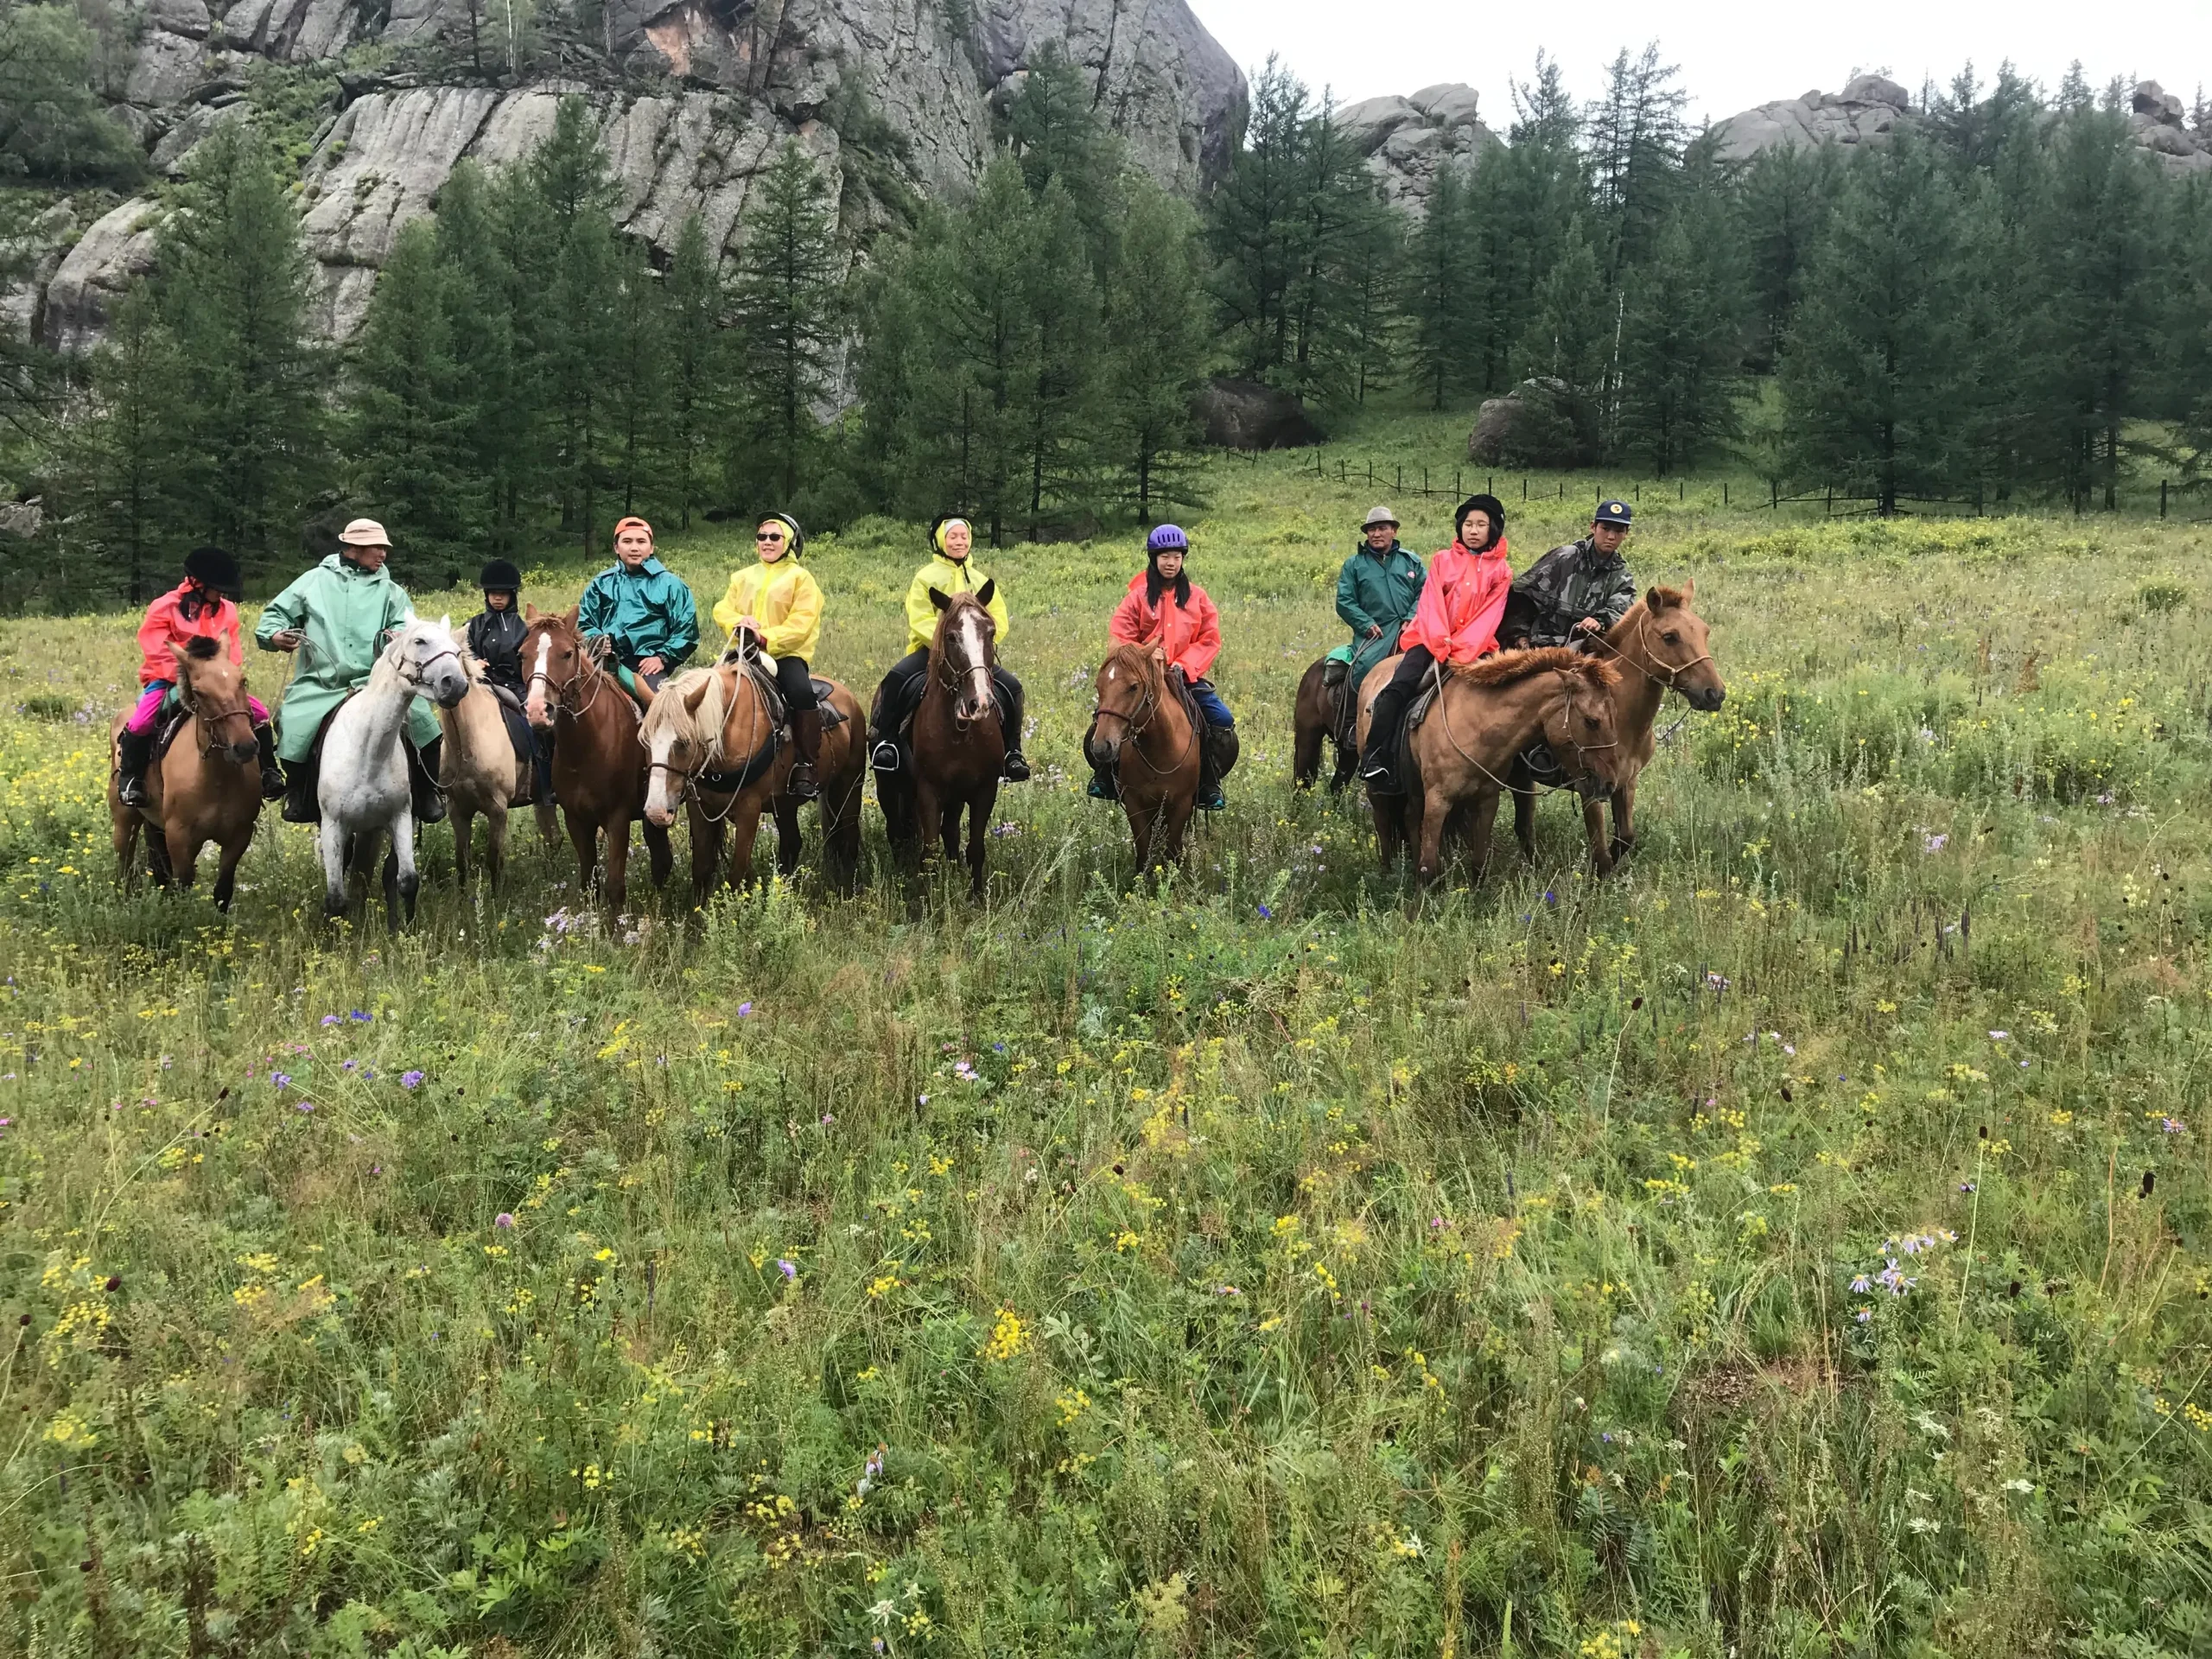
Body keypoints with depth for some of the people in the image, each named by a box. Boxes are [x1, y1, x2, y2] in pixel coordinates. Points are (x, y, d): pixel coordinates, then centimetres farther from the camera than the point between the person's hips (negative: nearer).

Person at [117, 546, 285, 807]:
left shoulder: (226, 610, 6)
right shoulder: (165, 608, -9)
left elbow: (232, 650, 7)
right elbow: (158, 652, -13)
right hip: (169, 680, -4)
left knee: (259, 712, -9)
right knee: (143, 720, -28)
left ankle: (268, 773, 2)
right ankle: (129, 778, -8)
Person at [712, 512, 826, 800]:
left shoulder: (800, 578, 3)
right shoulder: (744, 577, 20)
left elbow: (801, 624, -9)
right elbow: (723, 609, 12)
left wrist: (766, 638, -22)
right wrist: (738, 622, -11)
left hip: (786, 653, -5)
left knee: (801, 691, -34)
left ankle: (806, 766, -27)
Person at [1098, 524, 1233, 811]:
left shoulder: (1196, 596, 6)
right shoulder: (1138, 595, 0)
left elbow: (1210, 639, 2)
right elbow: (1120, 637, -5)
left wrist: (1185, 665, -11)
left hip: (1186, 675, 2)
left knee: (1223, 720, -13)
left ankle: (1209, 785, 3)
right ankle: (1104, 777, 1)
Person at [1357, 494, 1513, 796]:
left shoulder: (1501, 571, 10)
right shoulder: (1443, 560, 13)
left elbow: (1489, 617, -1)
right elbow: (1431, 604, 2)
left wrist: (1462, 652, -15)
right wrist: (1441, 644, -14)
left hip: (1472, 647, -1)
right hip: (1431, 639, 1)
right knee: (1399, 687, -25)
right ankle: (1372, 757, -25)